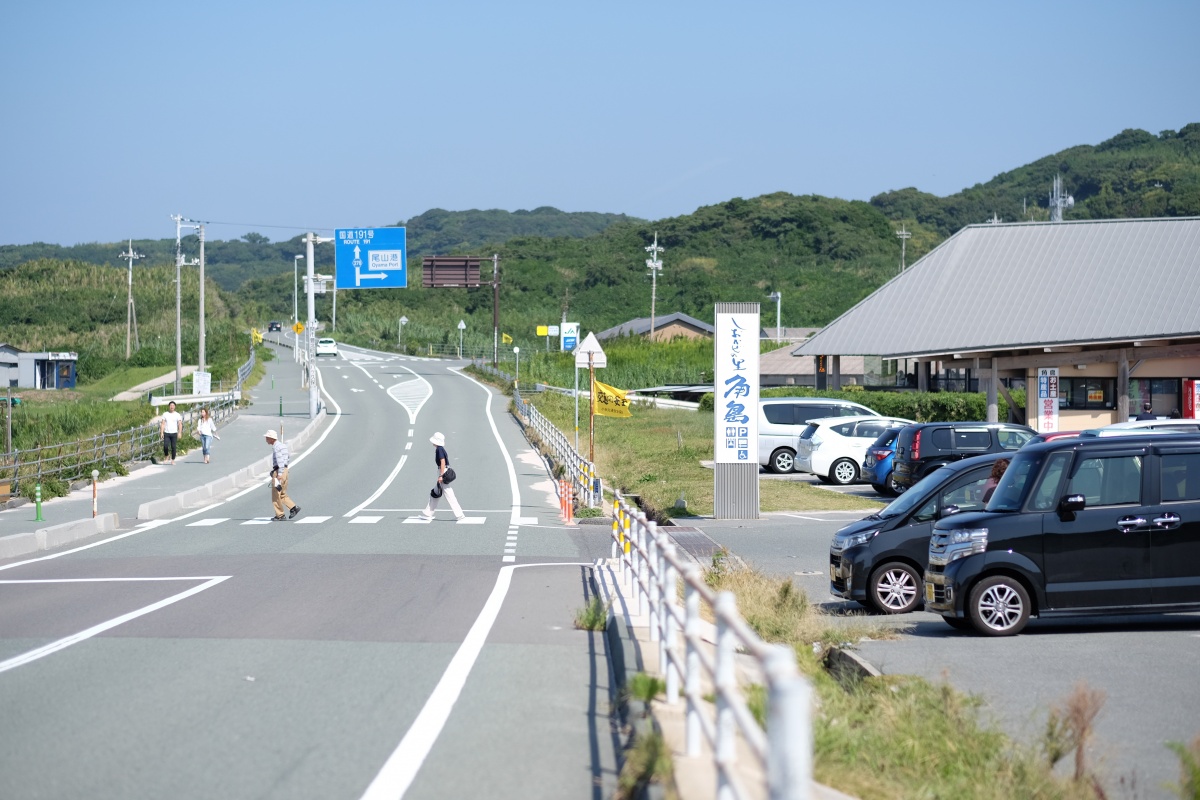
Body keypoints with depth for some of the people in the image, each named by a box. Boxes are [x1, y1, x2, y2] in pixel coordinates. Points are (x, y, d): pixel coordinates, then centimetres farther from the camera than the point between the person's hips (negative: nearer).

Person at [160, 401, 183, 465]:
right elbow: (162, 424, 6)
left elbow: (180, 424, -2)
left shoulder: (177, 415, 3)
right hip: (166, 433, 1)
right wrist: (161, 432, -4)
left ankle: (173, 460, 7)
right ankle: (166, 455, 16)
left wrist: (179, 433, -13)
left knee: (173, 447, -3)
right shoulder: (165, 414, 7)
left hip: (174, 433, -1)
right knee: (165, 446, -12)